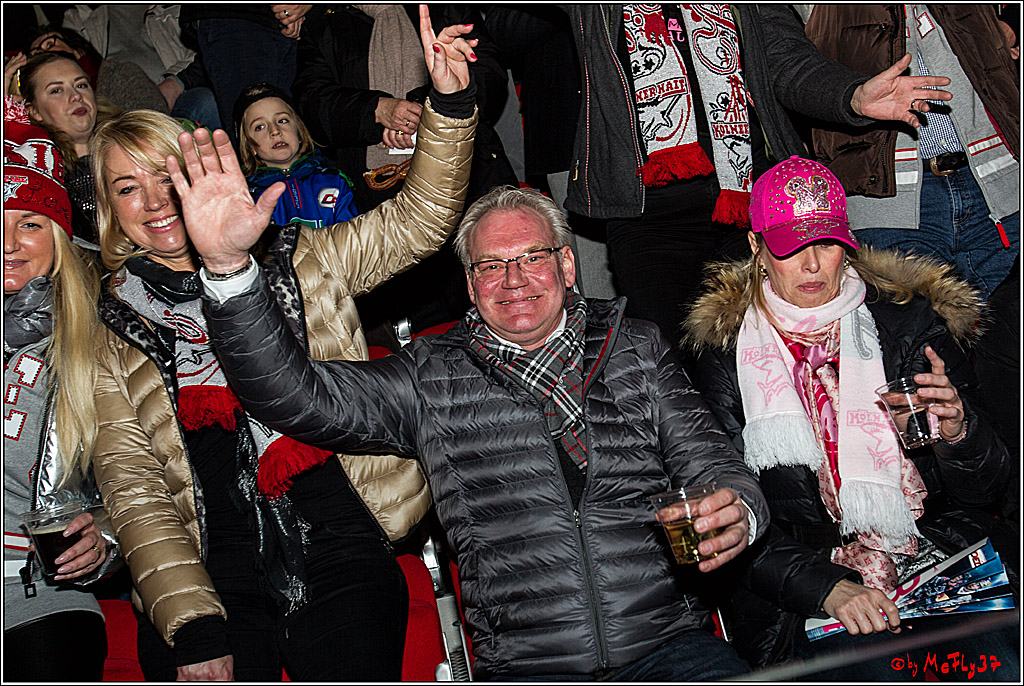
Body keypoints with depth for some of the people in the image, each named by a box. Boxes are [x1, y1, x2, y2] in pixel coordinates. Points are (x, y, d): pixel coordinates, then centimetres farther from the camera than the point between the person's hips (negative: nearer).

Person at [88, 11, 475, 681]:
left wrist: (450, 101, -6)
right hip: (209, 577, 0)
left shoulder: (298, 260, 14)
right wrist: (193, 630, -8)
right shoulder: (110, 331, 10)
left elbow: (417, 221, 10)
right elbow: (133, 485, 3)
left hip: (341, 547, 0)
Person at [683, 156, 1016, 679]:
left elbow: (985, 489, 8)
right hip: (804, 594, -1)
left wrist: (957, 432, -15)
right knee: (873, 668, -30)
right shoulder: (724, 359, 3)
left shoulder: (909, 323, 8)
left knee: (1002, 664, -26)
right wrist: (825, 586, -19)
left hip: (940, 563, 2)